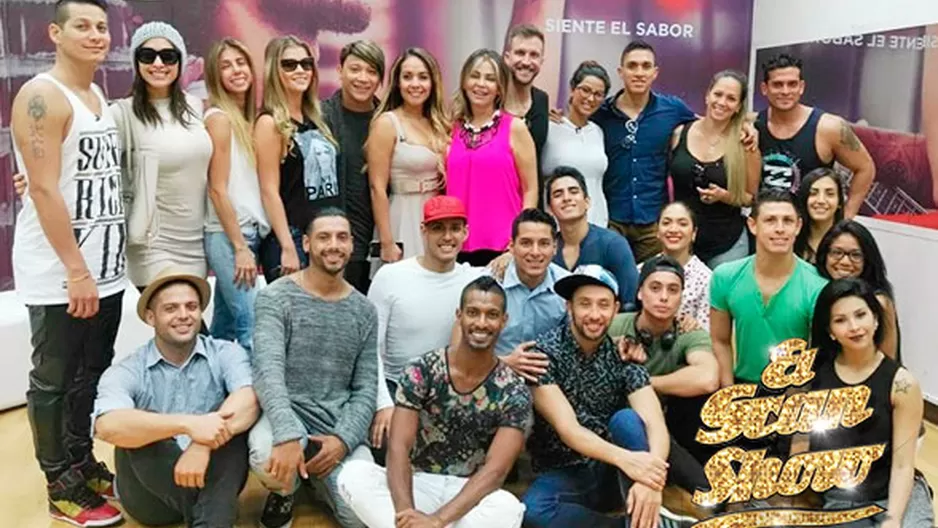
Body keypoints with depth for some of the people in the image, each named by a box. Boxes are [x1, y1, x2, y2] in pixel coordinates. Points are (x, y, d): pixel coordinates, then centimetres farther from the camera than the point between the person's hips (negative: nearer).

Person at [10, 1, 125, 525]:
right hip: (58, 274, -8)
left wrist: (99, 265, 12)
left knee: (93, 373, 16)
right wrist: (75, 270, -20)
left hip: (107, 268, 8)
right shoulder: (41, 97, -12)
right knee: (53, 380, 6)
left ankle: (83, 463, 32)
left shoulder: (100, 96, 13)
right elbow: (44, 190, -19)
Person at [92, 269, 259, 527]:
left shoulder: (225, 354, -1)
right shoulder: (125, 371, -4)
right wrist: (187, 424, -39)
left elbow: (250, 399, -21)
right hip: (151, 495, 0)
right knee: (135, 430, -26)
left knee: (236, 415, -24)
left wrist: (203, 445, -36)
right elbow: (107, 425, -26)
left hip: (214, 479, 1)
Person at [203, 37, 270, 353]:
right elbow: (217, 189, -13)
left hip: (250, 232, 8)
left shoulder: (248, 118, 14)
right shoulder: (219, 118, -8)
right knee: (253, 327, -10)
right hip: (228, 235, -8)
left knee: (225, 325, 13)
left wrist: (249, 243, 10)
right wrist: (240, 247, -15)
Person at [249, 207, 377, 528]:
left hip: (339, 427, 3)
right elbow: (268, 370, -20)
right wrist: (288, 435, -35)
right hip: (287, 416, -3)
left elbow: (366, 389, 4)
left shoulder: (364, 311, 6)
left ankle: (316, 477, 19)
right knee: (268, 455, -37)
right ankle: (284, 492, 3)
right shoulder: (276, 298, -6)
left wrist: (343, 439, -14)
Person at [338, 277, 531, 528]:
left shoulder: (514, 393, -9)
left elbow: (495, 471, -18)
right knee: (354, 473, -27)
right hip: (418, 484, 1)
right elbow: (398, 448, -15)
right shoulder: (421, 371, -8)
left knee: (508, 508, -35)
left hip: (470, 494, -1)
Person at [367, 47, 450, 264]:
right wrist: (387, 243, -15)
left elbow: (443, 182, 13)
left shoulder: (438, 124, 9)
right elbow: (378, 188, -11)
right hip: (404, 222, -5)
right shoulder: (387, 123, -7)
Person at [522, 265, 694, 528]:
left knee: (626, 419, -28)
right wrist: (624, 458, -40)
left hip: (613, 472, 1)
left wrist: (651, 479, -38)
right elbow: (566, 428, -22)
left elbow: (656, 425, -16)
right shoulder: (544, 352, -12)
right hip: (564, 475, -1)